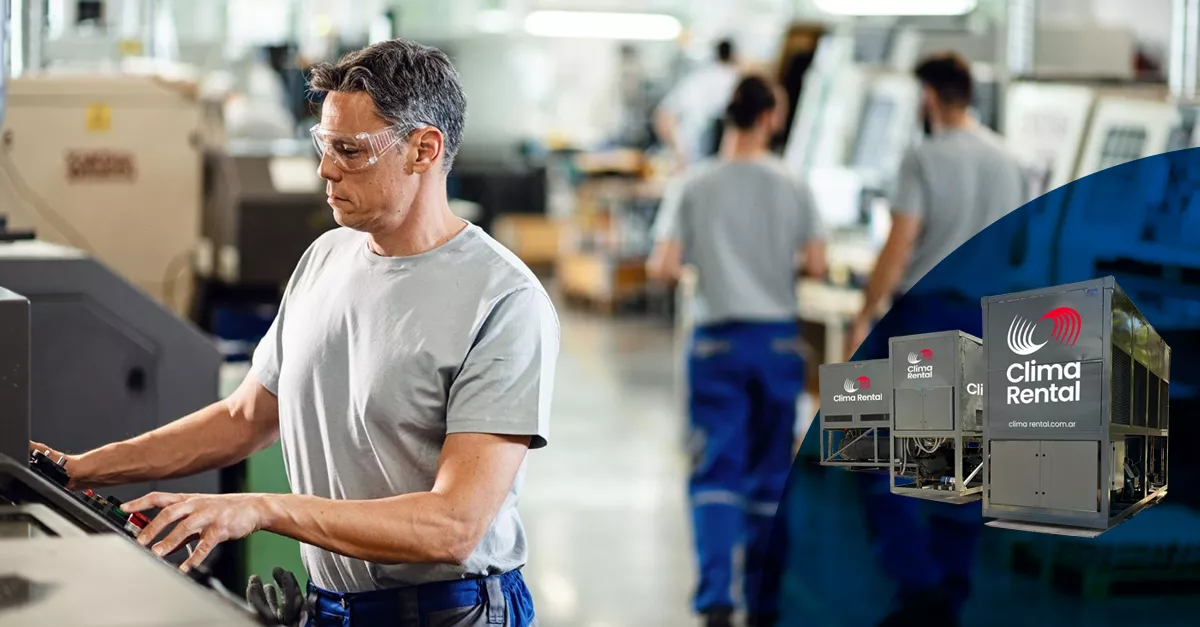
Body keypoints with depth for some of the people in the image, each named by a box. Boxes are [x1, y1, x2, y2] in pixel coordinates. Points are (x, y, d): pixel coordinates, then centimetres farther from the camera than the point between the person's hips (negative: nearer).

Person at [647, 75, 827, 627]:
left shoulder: (692, 187, -5)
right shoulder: (792, 188, -2)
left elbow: (663, 269, -10)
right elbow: (816, 265, -4)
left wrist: (677, 262, 12)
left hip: (718, 340, -1)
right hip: (778, 338, 1)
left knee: (715, 471, 1)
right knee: (770, 474, 11)